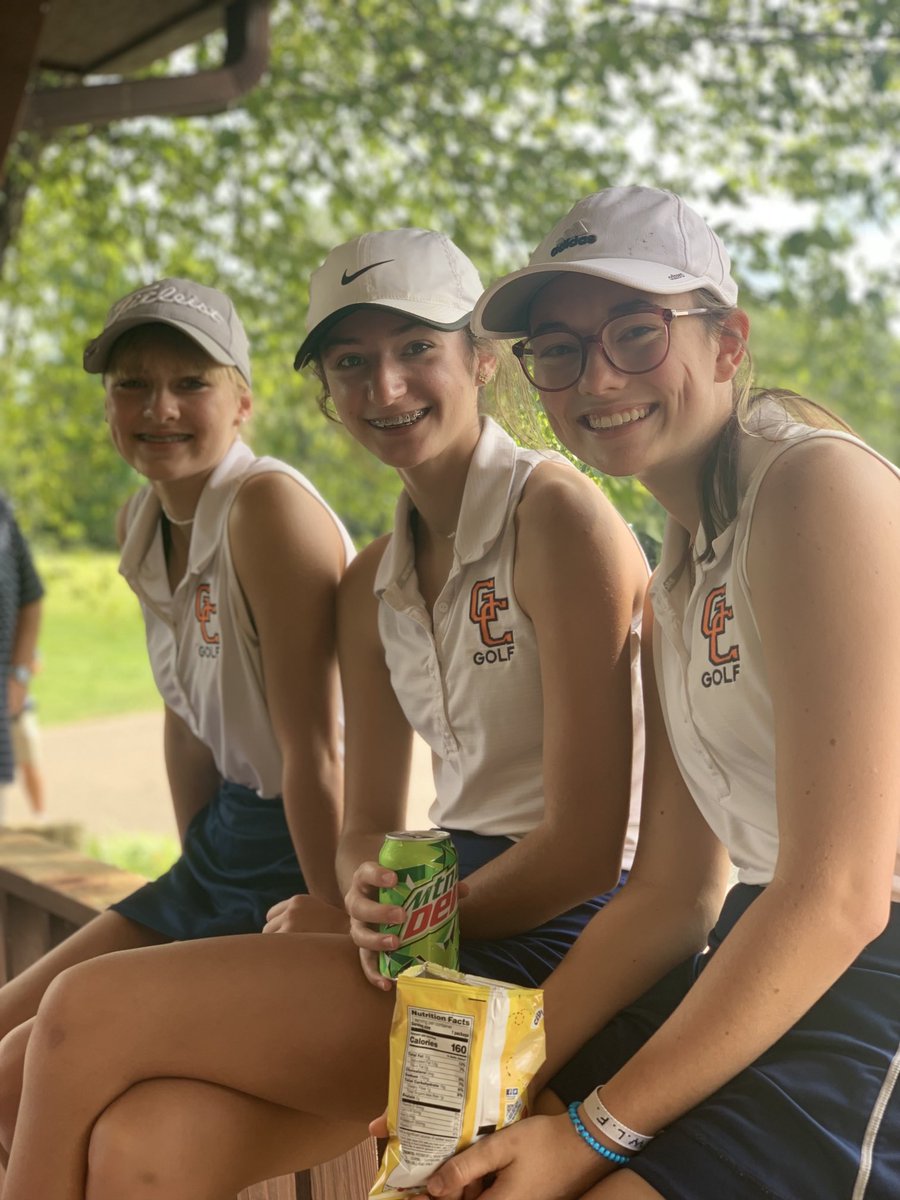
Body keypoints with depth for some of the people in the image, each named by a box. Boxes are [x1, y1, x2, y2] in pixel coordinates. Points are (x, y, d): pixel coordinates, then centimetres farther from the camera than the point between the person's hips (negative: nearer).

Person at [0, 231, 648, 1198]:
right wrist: (366, 894, -9)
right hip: (441, 922, 6)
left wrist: (414, 922, -6)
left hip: (549, 939, -6)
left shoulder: (558, 517, -9)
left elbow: (585, 845, -13)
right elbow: (367, 823, 14)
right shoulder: (372, 584, 16)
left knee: (86, 1012, -15)